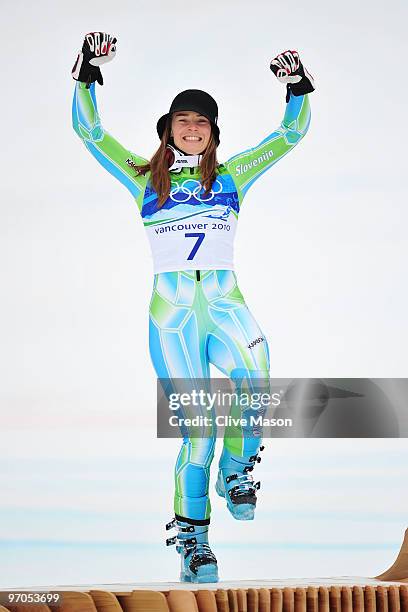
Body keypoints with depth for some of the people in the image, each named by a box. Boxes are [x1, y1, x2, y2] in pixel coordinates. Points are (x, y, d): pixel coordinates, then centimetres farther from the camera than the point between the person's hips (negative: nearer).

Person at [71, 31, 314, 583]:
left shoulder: (231, 177, 15)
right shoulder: (144, 179, 12)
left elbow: (291, 135, 14)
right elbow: (88, 131, 8)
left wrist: (298, 88, 1)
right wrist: (88, 73, 0)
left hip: (225, 304, 1)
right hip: (171, 309, -1)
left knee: (255, 379, -32)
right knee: (197, 426, -11)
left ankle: (237, 469, -8)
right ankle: (192, 538, 2)